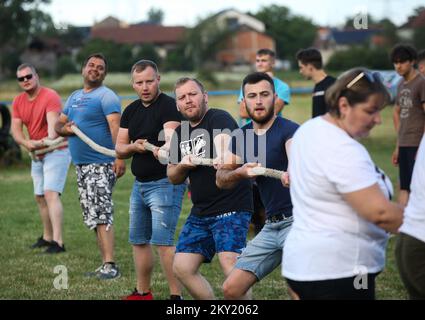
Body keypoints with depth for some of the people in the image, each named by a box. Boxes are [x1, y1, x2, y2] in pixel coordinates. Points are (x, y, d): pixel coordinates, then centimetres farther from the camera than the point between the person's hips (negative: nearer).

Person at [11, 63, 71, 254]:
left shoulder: (50, 97, -18)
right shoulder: (18, 102, 3)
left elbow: (53, 120, -35)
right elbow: (15, 129, -6)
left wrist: (50, 139, -55)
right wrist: (26, 143, -28)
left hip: (56, 151, -8)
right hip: (37, 154, 8)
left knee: (51, 193, -20)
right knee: (40, 197, 14)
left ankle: (58, 241, -26)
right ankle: (47, 237, 29)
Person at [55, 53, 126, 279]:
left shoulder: (106, 96, -8)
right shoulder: (74, 97, 18)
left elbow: (116, 128, -20)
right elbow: (58, 124, 20)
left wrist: (120, 157, -33)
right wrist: (65, 129, -5)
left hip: (101, 165, -9)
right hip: (81, 165, 9)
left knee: (101, 214, -15)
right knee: (93, 217, 10)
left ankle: (110, 265, -16)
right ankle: (105, 265, 16)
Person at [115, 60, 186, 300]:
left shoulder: (169, 106, -13)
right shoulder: (131, 111, 10)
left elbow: (172, 137, -29)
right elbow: (119, 149, 9)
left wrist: (165, 149, -52)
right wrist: (133, 147, -13)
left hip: (165, 182, -8)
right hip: (140, 183, 8)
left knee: (163, 241, -15)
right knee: (138, 240, 15)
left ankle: (176, 294, -12)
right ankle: (143, 292, 28)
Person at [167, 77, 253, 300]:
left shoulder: (219, 118, -10)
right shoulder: (180, 134, 12)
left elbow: (223, 138, -35)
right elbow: (173, 177, 19)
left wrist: (222, 156, -58)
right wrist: (182, 166, -5)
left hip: (232, 208, -8)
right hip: (200, 212, 8)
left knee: (229, 263, -24)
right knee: (182, 268, 4)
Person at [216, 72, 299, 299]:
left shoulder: (288, 130, -12)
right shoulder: (242, 136, 9)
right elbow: (221, 180, 8)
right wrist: (240, 172, -14)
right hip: (271, 226, 7)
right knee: (231, 289, 7)